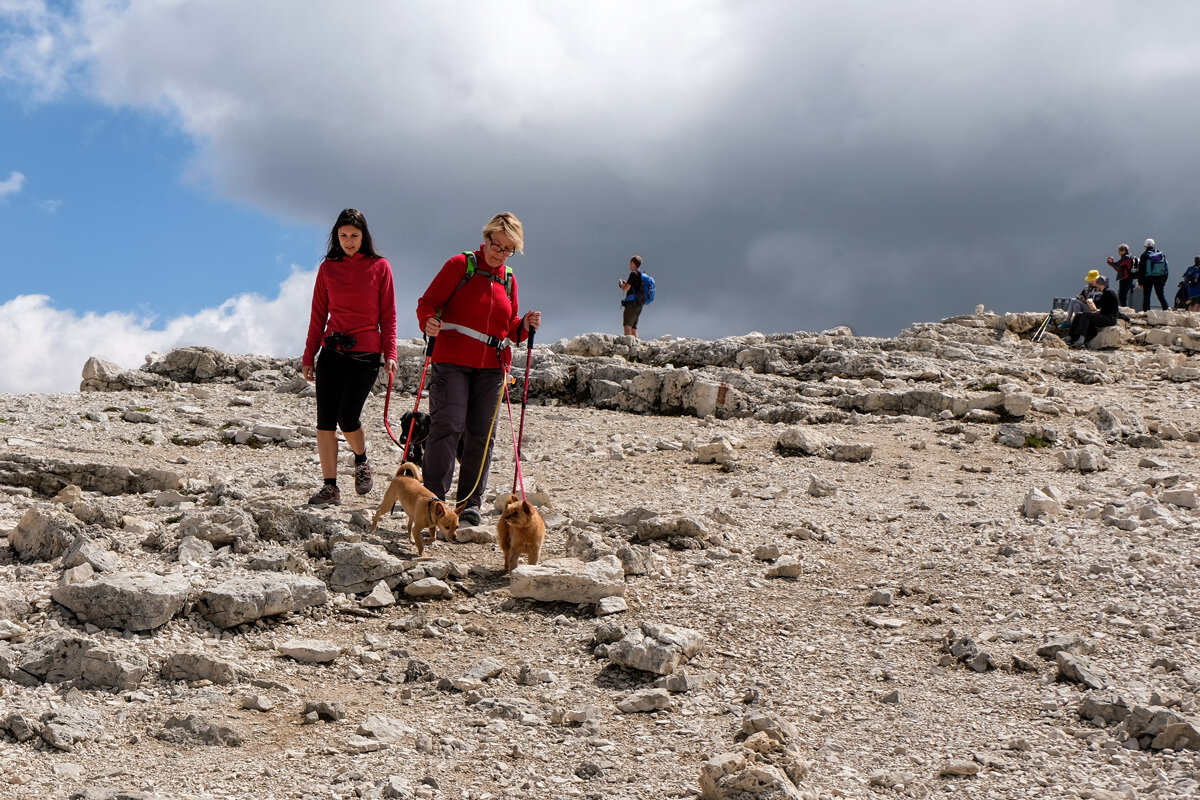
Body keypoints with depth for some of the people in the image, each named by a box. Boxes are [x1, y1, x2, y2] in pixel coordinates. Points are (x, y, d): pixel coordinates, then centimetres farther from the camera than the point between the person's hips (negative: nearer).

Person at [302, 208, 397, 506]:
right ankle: (330, 487, 3)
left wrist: (390, 353, -5)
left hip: (365, 353, -3)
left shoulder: (379, 267, 3)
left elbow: (388, 314, 4)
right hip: (332, 351, 3)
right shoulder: (328, 268, 9)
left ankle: (361, 459, 18)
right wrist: (308, 356, 9)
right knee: (325, 421, -3)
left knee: (347, 417, -14)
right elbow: (318, 315, 12)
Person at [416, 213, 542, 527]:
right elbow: (427, 302, -2)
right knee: (448, 426, -14)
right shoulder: (460, 265, 2)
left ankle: (470, 504, 9)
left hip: (491, 366, 5)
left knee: (481, 434, 3)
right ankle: (433, 497, -12)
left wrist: (525, 326, 2)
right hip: (451, 361, -5)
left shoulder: (508, 280, 16)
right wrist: (429, 322, -23)